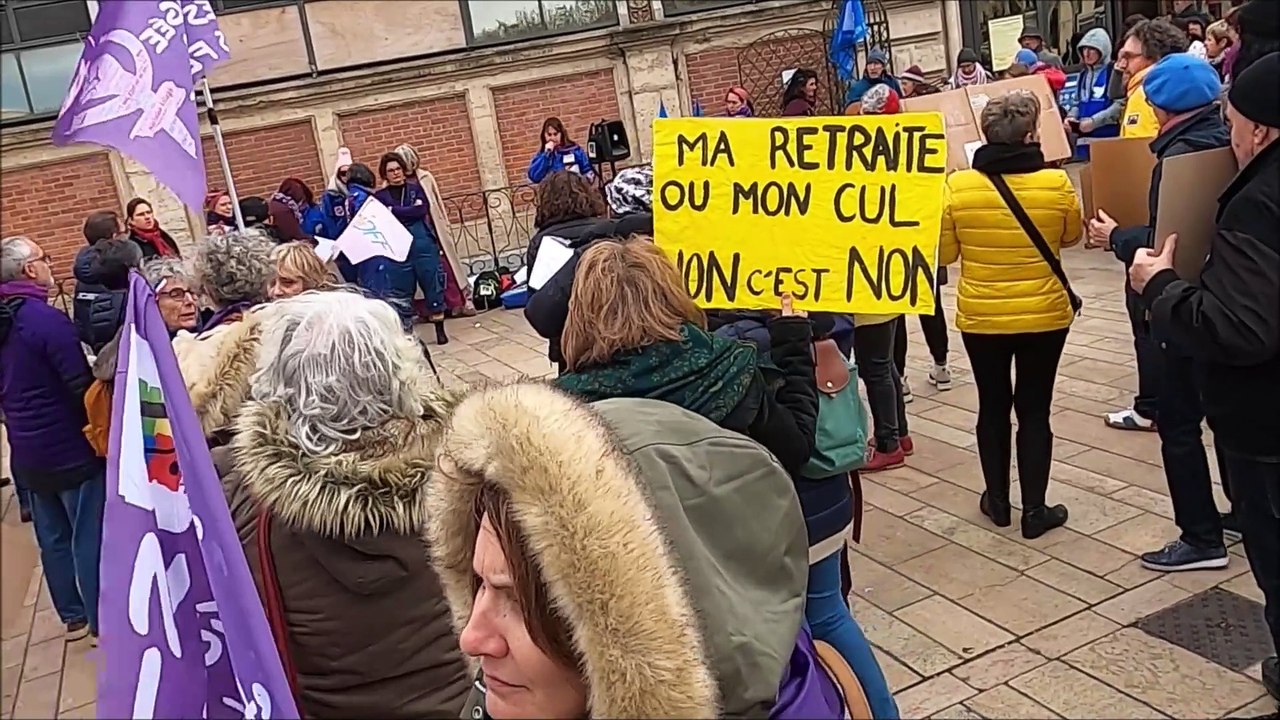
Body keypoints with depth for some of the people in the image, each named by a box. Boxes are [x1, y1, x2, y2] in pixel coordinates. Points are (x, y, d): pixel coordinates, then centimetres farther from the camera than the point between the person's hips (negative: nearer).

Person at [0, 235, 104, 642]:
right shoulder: (47, 319, -20)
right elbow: (81, 387, -19)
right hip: (70, 448, -8)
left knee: (53, 538, 16)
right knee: (90, 537, 3)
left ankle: (74, 617, 28)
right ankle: (104, 622, 11)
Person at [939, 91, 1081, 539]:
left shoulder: (957, 186, -13)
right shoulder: (1056, 183, -13)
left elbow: (944, 254, -3)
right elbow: (1071, 237, 6)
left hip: (980, 318, 1)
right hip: (1044, 316, 0)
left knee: (993, 408, 16)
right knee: (1034, 410, 10)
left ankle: (997, 501, 27)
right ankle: (1035, 509, 16)